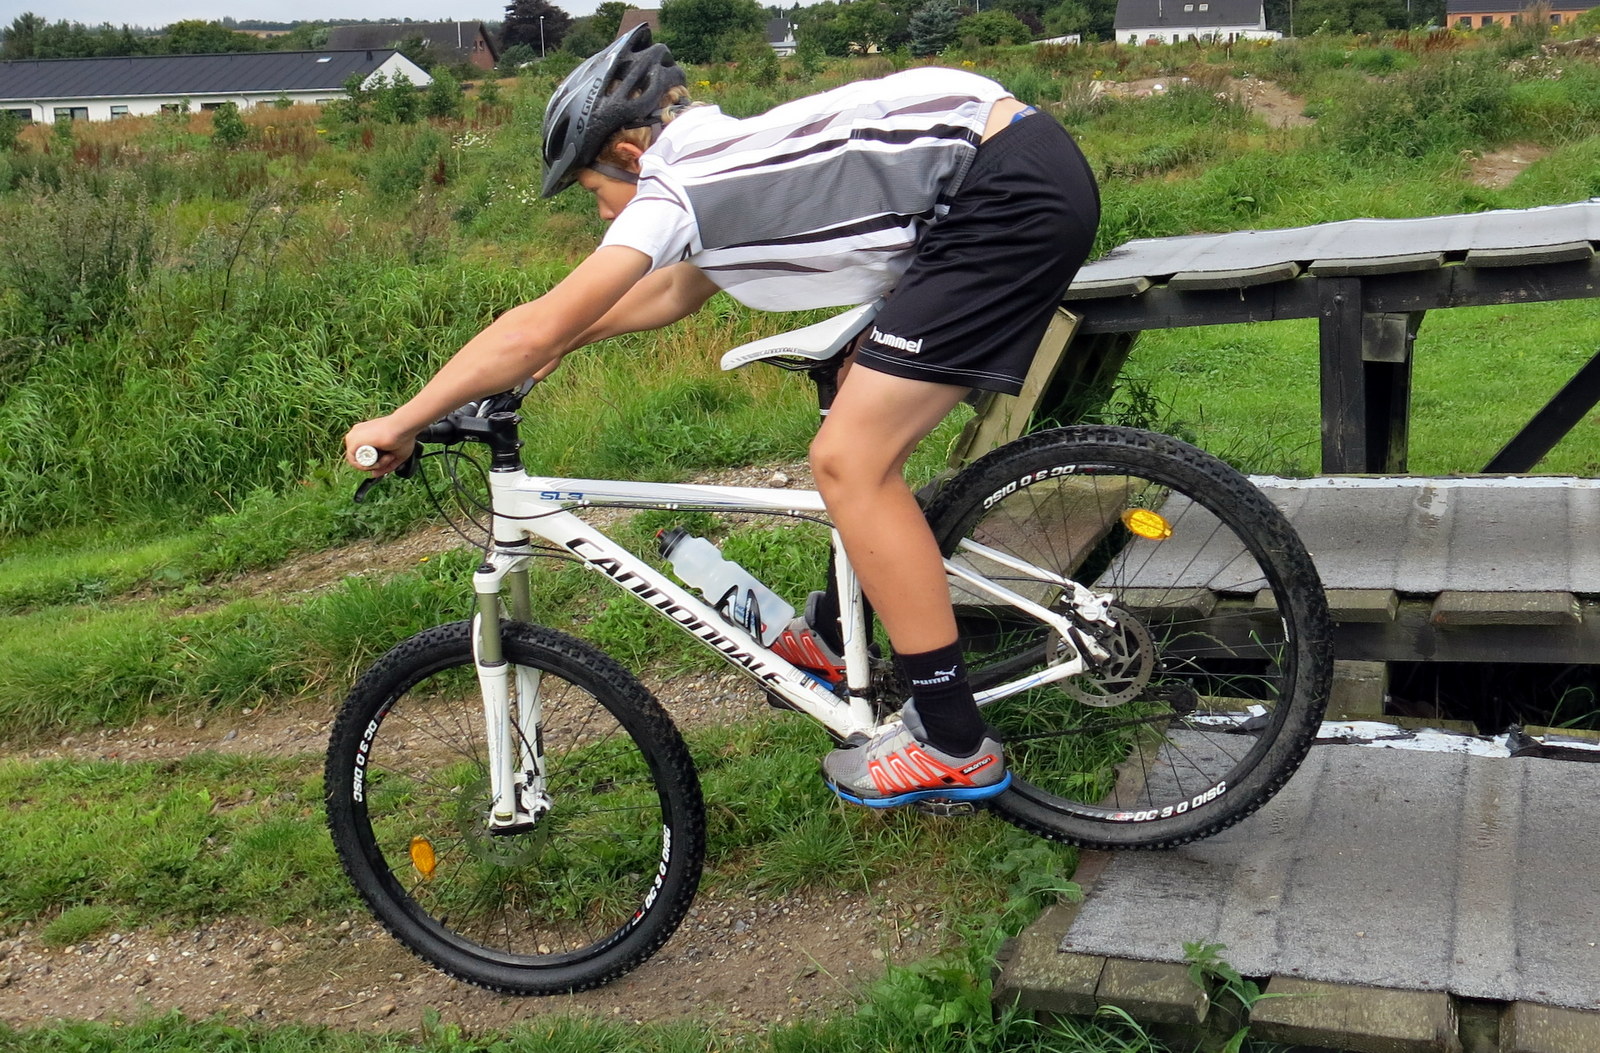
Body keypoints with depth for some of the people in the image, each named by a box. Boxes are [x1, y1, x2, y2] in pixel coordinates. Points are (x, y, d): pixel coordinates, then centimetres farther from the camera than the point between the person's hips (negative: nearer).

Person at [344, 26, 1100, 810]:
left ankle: (954, 745, 0)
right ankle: (833, 637, 34)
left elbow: (538, 328, -10)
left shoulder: (676, 184, -7)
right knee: (866, 405, 20)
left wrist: (401, 422, -1)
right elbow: (679, 288, 38)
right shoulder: (726, 152, 20)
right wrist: (568, 339, 40)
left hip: (1012, 191, -11)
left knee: (849, 460, -8)